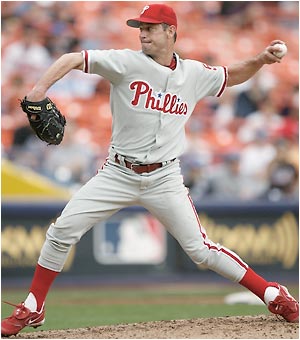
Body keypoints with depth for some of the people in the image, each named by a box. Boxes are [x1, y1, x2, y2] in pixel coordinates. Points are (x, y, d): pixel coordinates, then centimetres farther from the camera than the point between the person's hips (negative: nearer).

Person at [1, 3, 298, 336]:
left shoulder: (194, 74, 2)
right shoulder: (126, 63, -8)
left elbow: (232, 76, 21)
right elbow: (73, 59, -17)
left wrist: (259, 60, 2)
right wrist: (41, 88, -34)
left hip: (164, 180, 0)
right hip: (117, 173, 0)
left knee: (201, 249, -5)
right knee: (62, 230, -8)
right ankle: (32, 309, 6)